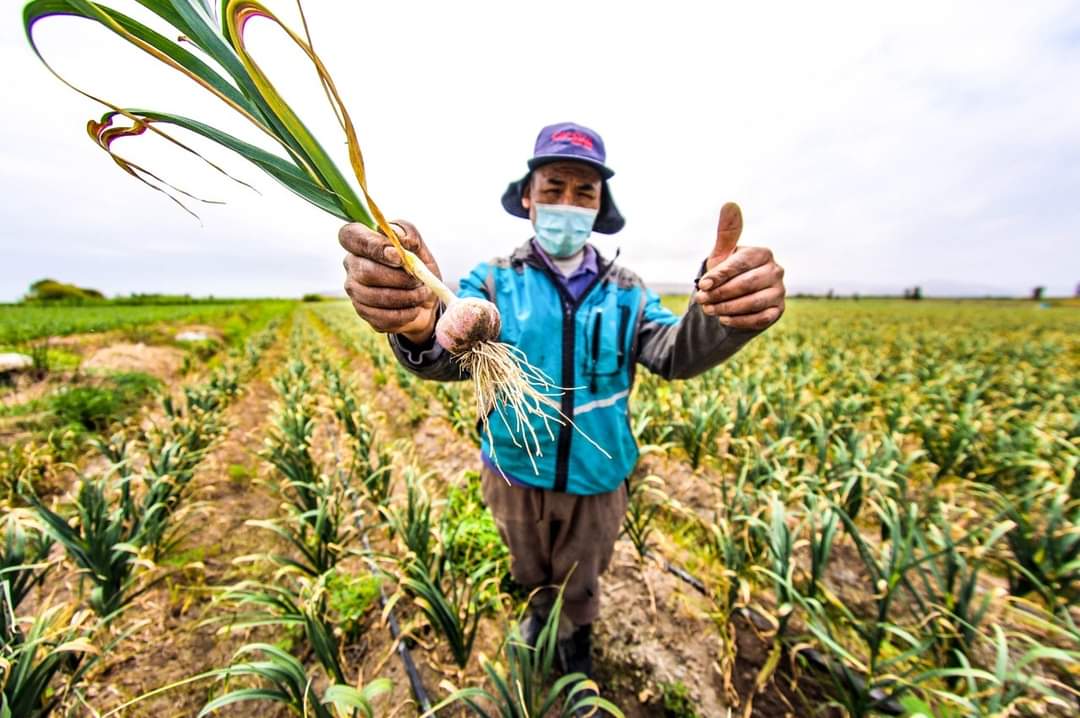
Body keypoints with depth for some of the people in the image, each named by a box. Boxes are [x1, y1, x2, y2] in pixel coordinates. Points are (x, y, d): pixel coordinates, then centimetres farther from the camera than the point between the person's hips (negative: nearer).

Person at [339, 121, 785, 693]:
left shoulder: (625, 291, -8)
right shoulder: (495, 281, -14)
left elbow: (676, 354, -23)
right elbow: (451, 352, -31)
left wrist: (720, 316, -47)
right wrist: (416, 327, -56)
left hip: (596, 480, 1)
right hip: (517, 474, 0)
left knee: (581, 579, 29)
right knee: (529, 570, 31)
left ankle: (577, 636, 64)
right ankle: (538, 611, 67)